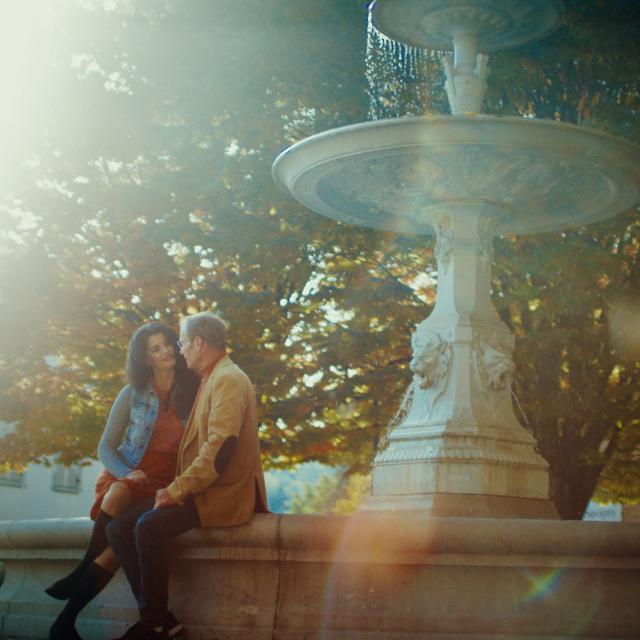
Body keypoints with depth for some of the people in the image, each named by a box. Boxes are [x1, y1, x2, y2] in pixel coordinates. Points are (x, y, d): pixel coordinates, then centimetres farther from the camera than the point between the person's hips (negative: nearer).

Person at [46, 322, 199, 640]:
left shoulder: (193, 392, 2)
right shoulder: (133, 394, 3)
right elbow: (105, 447, 3)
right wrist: (126, 474, -16)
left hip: (165, 485, 0)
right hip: (125, 479, 0)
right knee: (118, 495, -37)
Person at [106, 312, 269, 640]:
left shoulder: (229, 380, -11)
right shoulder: (210, 381, 20)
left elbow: (219, 447, -22)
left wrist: (177, 490, -20)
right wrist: (174, 487, 6)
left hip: (224, 493, -9)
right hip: (200, 489, 9)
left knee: (150, 525, -30)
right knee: (119, 526, -6)